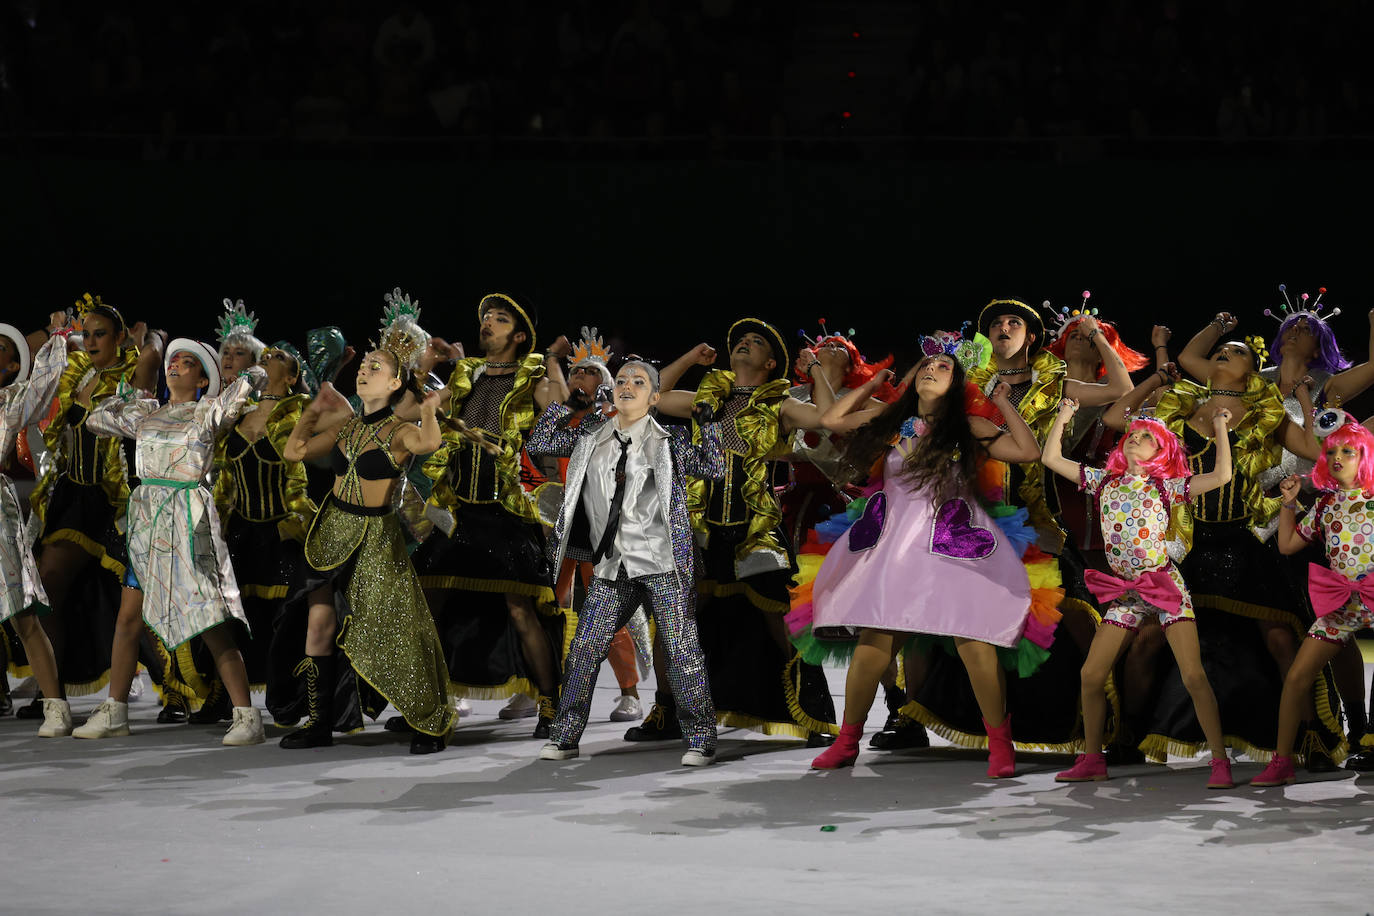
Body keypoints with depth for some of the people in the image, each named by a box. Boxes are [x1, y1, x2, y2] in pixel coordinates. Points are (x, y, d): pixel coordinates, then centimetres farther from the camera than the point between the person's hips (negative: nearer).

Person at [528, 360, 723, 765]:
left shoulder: (667, 442, 2)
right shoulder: (591, 436, 10)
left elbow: (714, 468, 0)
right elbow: (539, 443, 11)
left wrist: (707, 424, -10)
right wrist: (563, 402, 4)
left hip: (663, 563, -3)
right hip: (611, 568, 3)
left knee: (681, 648, -5)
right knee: (584, 648, 2)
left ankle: (700, 739, 2)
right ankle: (565, 736, 12)